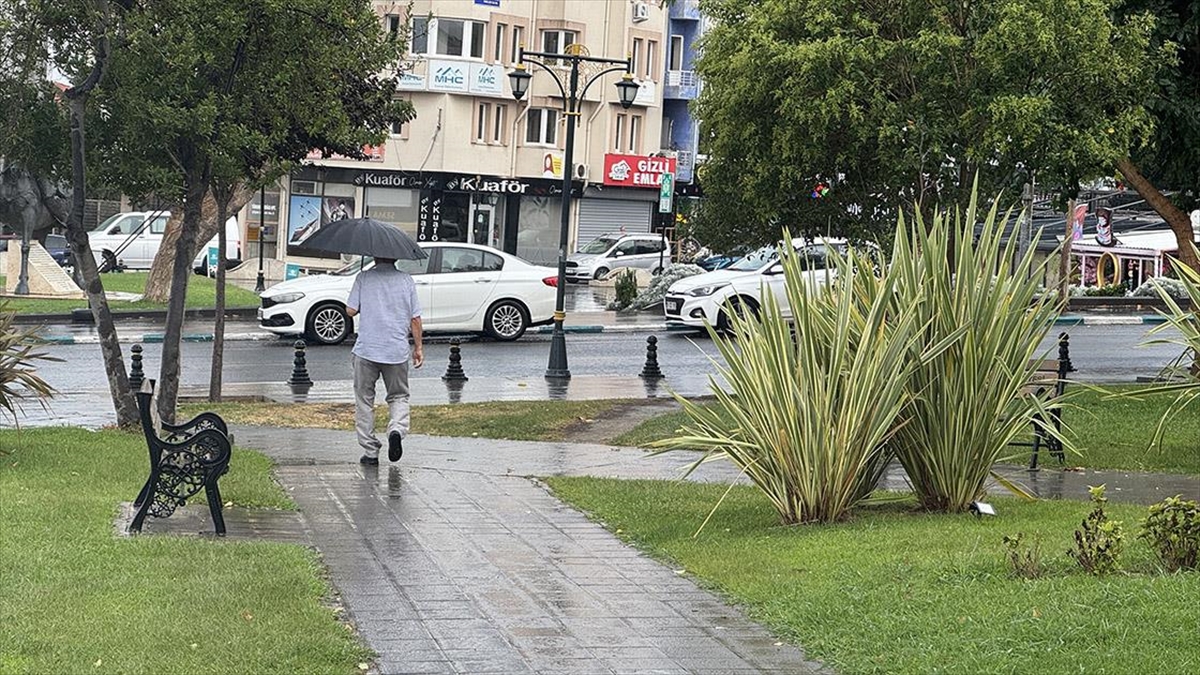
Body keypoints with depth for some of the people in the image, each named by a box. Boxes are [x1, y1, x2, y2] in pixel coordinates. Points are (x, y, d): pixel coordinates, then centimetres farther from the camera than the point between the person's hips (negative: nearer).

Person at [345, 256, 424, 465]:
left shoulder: (364, 278, -2)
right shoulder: (406, 280, 1)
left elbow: (350, 310, -4)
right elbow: (415, 318, 1)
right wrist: (418, 348, 10)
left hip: (366, 350, -1)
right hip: (397, 351, 1)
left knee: (364, 400, 10)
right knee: (399, 396, 16)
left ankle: (370, 451, 9)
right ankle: (397, 429, -13)